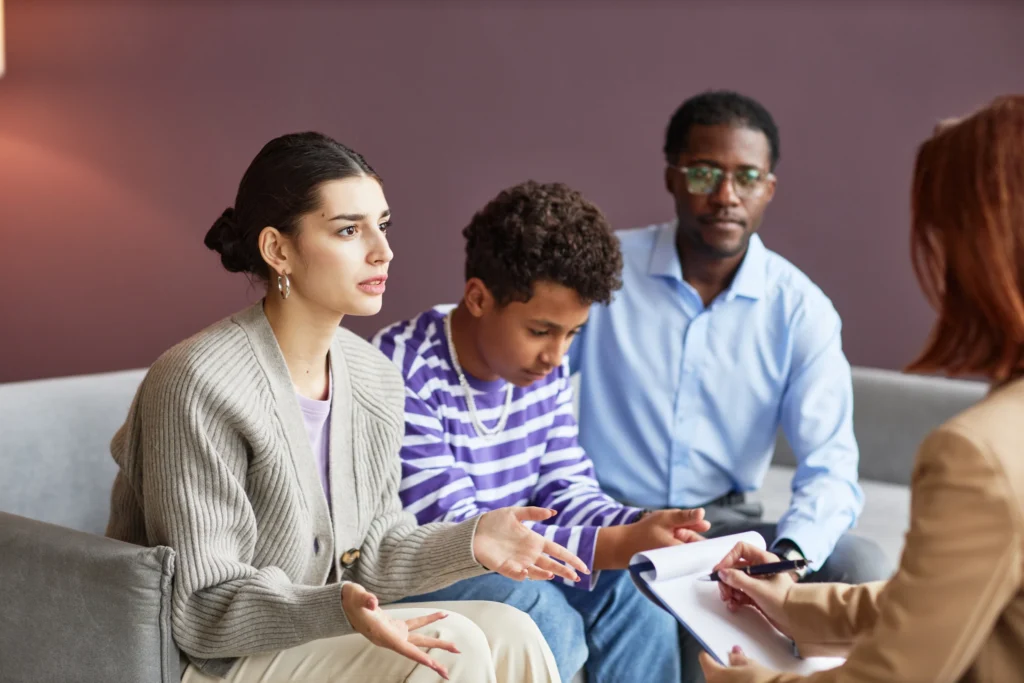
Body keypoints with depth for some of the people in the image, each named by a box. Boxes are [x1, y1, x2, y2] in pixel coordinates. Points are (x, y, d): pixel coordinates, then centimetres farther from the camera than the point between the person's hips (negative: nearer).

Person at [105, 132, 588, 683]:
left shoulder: (374, 378, 2)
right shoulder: (200, 386, -23)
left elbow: (367, 551, 7)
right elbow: (201, 607, -23)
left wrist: (469, 543, -10)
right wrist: (338, 610, -37)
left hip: (307, 636, 8)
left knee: (508, 633, -9)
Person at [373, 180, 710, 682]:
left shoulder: (544, 368, -2)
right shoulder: (405, 377, -26)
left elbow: (565, 491, 1)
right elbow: (449, 532, -29)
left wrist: (639, 529, -22)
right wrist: (616, 546, -34)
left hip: (503, 559, 7)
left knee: (634, 591, -11)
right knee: (545, 620, -29)